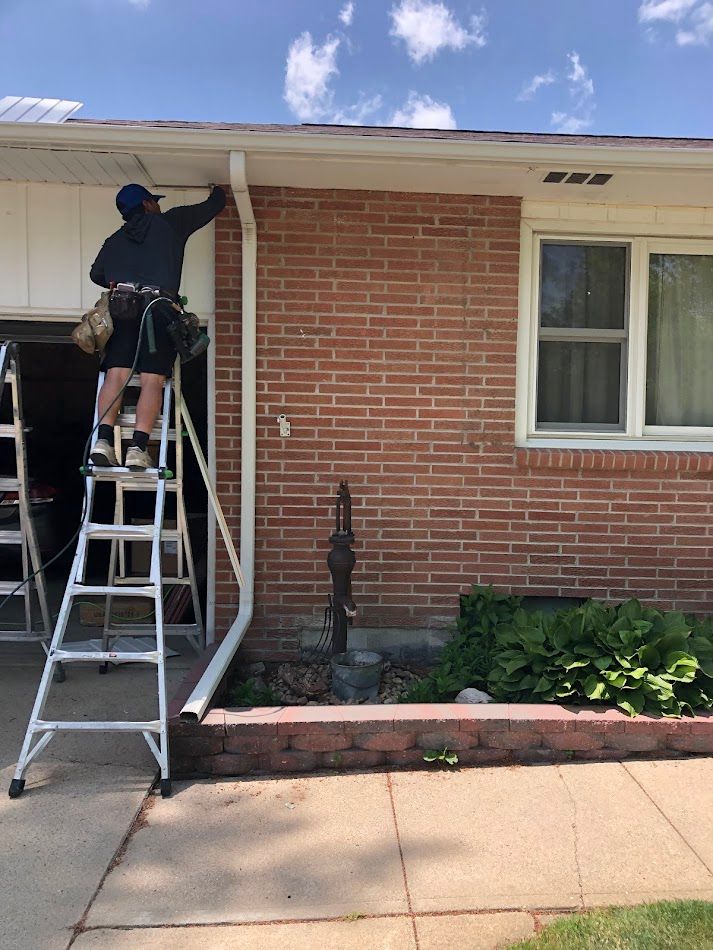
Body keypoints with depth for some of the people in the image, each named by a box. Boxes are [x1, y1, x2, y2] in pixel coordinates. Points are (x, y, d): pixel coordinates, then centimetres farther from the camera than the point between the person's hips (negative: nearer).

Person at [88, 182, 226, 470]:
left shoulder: (115, 239, 26)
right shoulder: (172, 221, 18)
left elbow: (96, 274, 28)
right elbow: (213, 207, 27)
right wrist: (217, 191, 49)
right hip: (159, 306, -3)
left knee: (115, 374, -3)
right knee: (152, 380, -9)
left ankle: (103, 440, -16)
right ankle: (138, 448, -18)